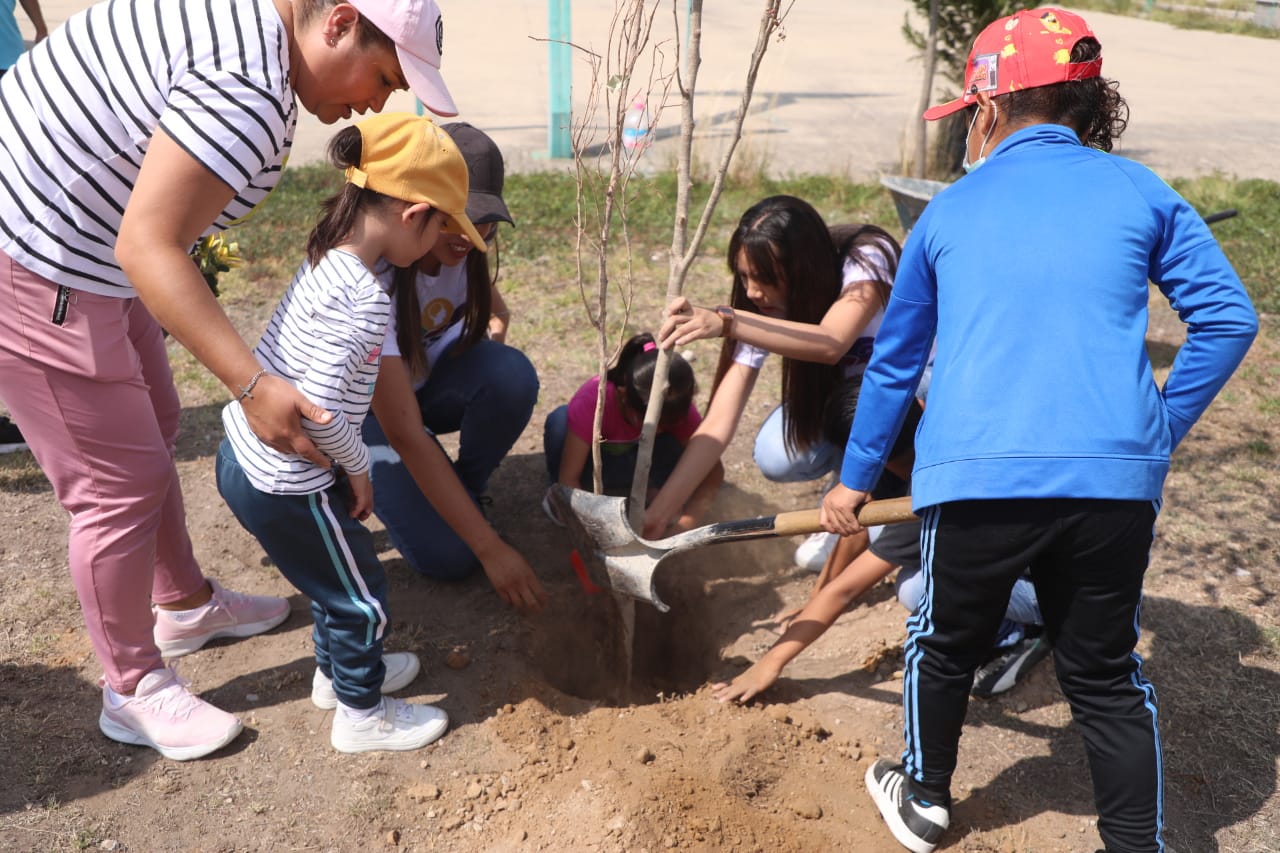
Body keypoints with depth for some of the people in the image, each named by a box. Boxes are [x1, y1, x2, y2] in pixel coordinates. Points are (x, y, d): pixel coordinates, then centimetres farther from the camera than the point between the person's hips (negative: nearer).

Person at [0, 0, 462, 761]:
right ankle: (134, 691, 21)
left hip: (82, 256, 11)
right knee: (121, 484, 0)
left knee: (154, 427, 22)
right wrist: (253, 386, -31)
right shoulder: (249, 88, -27)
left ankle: (184, 605, 42)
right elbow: (148, 246, -30)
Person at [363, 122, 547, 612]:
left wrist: (484, 369, -15)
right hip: (364, 407, -5)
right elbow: (403, 434, -35)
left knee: (511, 375, -30)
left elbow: (496, 314, 8)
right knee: (447, 555, -21)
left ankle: (468, 488, -3)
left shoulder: (462, 245, -17)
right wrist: (491, 547, -36)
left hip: (425, 382, 5)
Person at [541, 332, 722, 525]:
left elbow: (713, 470, -23)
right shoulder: (593, 400, -36)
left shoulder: (679, 408, -27)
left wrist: (686, 521, -37)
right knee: (560, 419, -35)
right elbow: (568, 477, -35)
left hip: (625, 460, 1)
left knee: (678, 452, -30)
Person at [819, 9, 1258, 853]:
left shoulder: (948, 211, 12)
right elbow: (1229, 319, 4)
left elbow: (894, 360, 18)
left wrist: (856, 479, 27)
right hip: (1115, 482, 1)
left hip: (976, 479, 0)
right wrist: (1159, 435, 13)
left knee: (945, 647, 23)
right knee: (1107, 673, 19)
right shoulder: (1140, 192, 11)